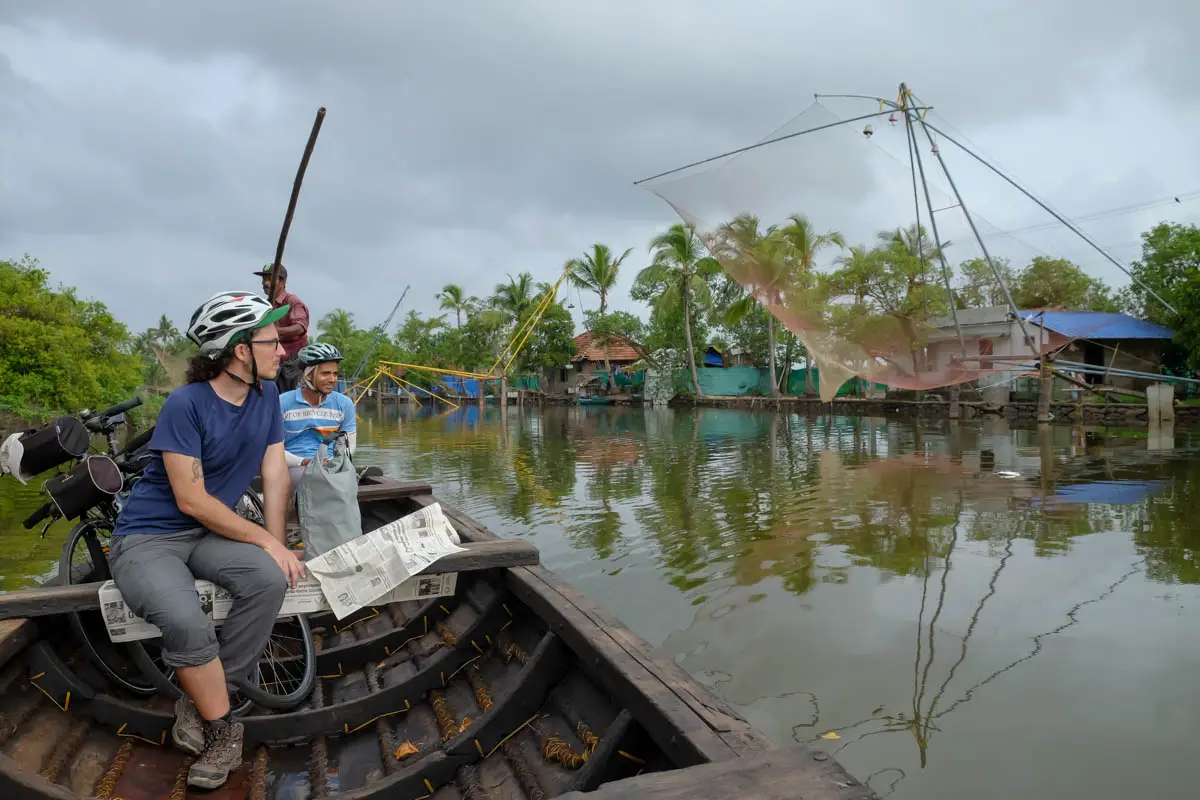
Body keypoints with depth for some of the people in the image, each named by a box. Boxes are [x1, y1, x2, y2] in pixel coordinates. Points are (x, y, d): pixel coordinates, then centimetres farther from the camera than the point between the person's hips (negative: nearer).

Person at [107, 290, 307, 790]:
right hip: (148, 537, -5)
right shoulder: (186, 404, -19)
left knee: (270, 578, -25)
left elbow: (274, 474, -1)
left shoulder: (266, 395, -1)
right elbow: (192, 500, -20)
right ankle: (223, 732, -7)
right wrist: (267, 542, -18)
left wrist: (278, 550, -7)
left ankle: (200, 702, -6)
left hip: (209, 533, 5)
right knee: (188, 623, -32)